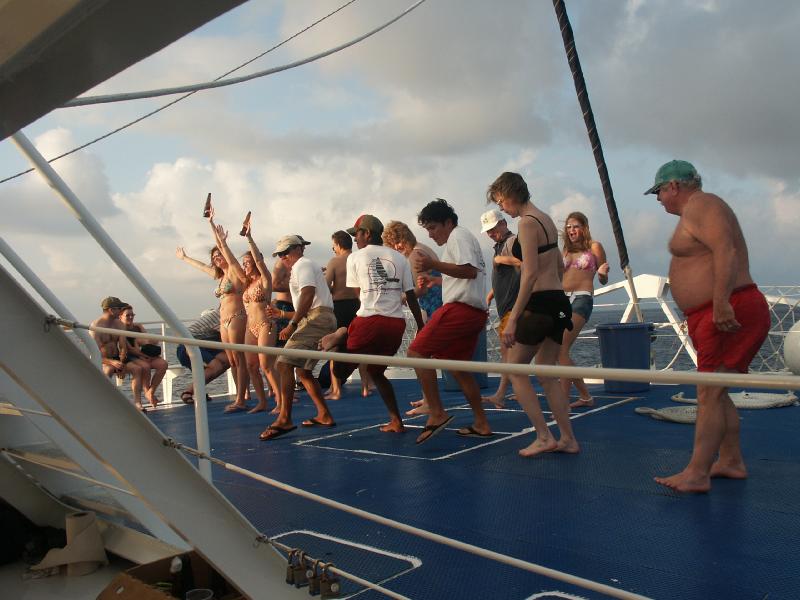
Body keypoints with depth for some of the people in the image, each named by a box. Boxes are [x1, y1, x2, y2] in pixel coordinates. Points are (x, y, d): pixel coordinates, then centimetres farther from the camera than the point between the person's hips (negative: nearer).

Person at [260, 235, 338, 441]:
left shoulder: (302, 264, -1)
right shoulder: (307, 266, 31)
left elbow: (308, 294, -19)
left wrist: (292, 324, -24)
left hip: (316, 318, -11)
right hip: (319, 319, 11)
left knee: (284, 363, -19)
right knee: (303, 370, 16)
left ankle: (284, 419, -27)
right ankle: (324, 416, 18)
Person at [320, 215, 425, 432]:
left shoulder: (355, 257, 5)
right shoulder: (400, 258, 12)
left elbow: (357, 294, 12)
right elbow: (411, 296, 10)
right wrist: (421, 327, 14)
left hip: (369, 321, -4)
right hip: (397, 323, 4)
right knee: (376, 372, 20)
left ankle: (341, 337, -11)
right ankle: (396, 421, 15)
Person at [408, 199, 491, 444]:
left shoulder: (458, 235, -3)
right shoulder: (462, 238, 27)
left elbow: (470, 270, -19)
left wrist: (433, 264, -22)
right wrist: (434, 281, 26)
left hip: (460, 308, -11)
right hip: (475, 312, 11)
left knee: (417, 351, -12)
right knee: (456, 365, 15)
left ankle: (437, 414, -14)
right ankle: (481, 424, 19)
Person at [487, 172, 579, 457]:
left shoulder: (527, 222, -12)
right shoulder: (546, 219, 17)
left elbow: (531, 274, -20)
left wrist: (513, 318, -19)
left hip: (539, 303, -9)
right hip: (559, 302, 9)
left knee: (515, 368, 2)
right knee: (547, 375, 14)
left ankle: (544, 437, 2)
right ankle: (568, 439, 16)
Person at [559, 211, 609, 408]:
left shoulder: (594, 247, 5)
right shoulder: (566, 250, 20)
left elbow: (604, 281, 7)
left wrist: (602, 273, -14)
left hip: (582, 298, -6)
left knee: (562, 349, -19)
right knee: (557, 351, 3)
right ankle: (585, 396, 18)